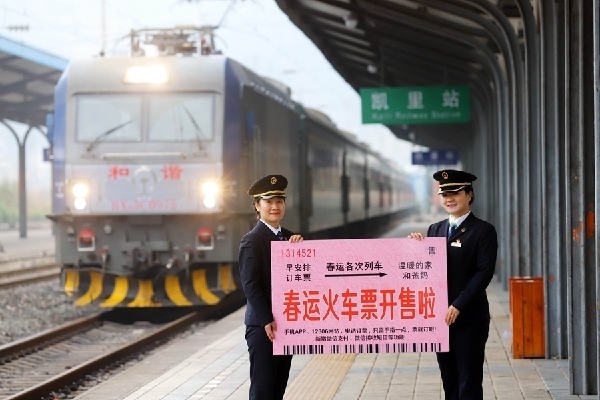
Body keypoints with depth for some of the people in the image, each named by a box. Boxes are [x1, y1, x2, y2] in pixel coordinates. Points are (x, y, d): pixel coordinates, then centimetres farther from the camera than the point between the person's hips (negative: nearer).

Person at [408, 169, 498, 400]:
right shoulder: (435, 230, 13)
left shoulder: (484, 231, -4)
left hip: (470, 318, -6)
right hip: (440, 317, 6)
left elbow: (484, 273, -12)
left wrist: (458, 306, -18)